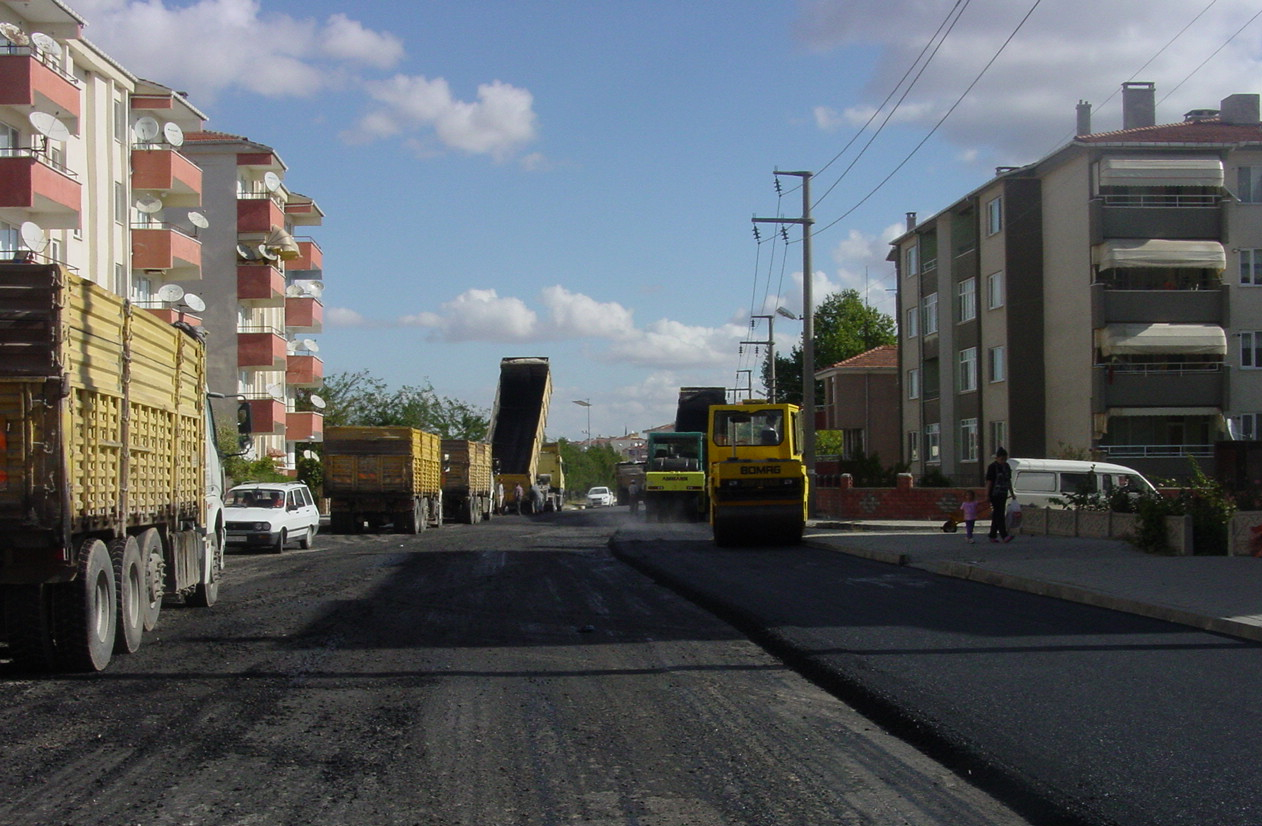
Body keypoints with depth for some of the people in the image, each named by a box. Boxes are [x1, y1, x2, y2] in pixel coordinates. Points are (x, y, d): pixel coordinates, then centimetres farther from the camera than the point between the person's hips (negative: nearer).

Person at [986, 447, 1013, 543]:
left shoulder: (1007, 466, 13)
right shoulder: (992, 467, -10)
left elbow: (1009, 480, 21)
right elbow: (988, 481, -13)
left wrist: (1011, 492, 18)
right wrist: (987, 495, -16)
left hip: (1003, 494, 8)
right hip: (995, 494, -7)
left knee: (997, 516, 9)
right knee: (1000, 515, -13)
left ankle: (992, 536, 15)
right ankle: (1004, 536, -21)